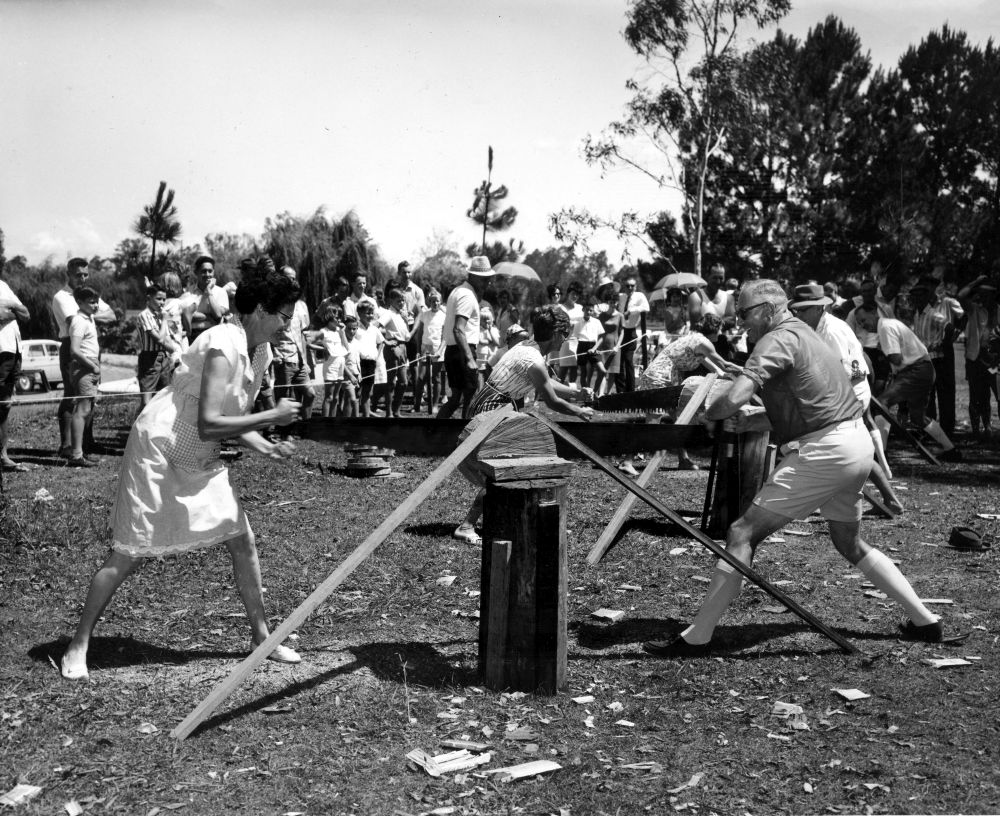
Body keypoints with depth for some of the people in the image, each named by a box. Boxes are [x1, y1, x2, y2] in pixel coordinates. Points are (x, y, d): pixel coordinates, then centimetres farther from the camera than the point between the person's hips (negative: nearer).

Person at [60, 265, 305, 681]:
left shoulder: (260, 353, 2)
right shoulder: (223, 346, -25)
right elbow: (208, 425, -32)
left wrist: (263, 446, -4)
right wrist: (273, 416, -26)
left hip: (199, 460, 8)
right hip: (157, 450, -8)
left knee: (242, 542, 5)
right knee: (127, 556, -1)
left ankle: (261, 635, 18)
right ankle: (78, 645, 16)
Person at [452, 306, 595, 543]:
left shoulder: (527, 346, 8)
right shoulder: (534, 362, -22)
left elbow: (547, 384, 23)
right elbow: (553, 402, -12)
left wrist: (576, 393, 17)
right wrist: (580, 412, 4)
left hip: (500, 408, 11)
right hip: (490, 410, -11)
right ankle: (466, 527, -6)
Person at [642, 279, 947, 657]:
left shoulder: (777, 340, -11)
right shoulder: (805, 333, 19)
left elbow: (734, 399, -24)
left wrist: (706, 413, -4)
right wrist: (753, 420, 8)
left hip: (825, 451, -10)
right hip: (858, 443, 10)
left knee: (743, 533, -8)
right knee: (850, 543, 28)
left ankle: (697, 637, -7)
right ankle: (924, 620, 33)